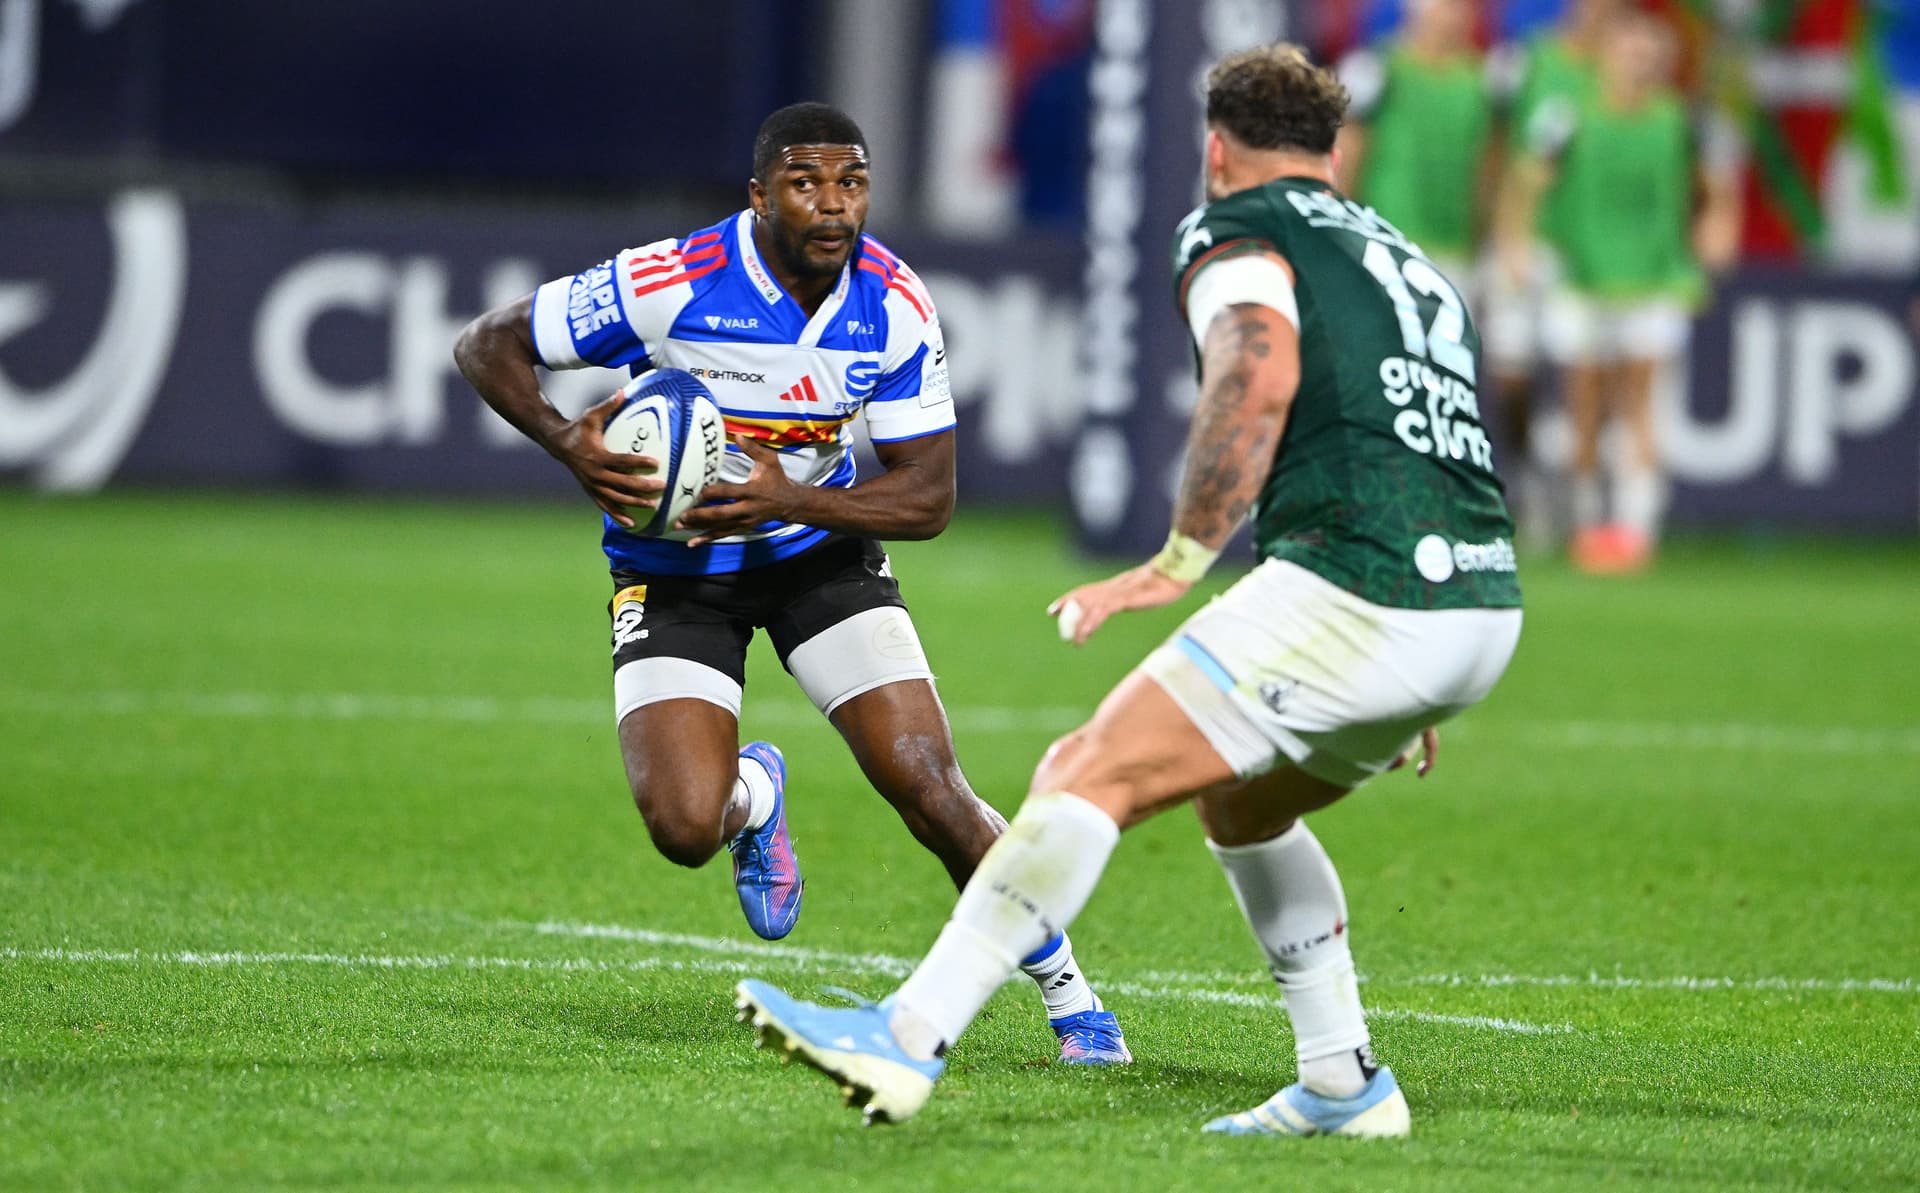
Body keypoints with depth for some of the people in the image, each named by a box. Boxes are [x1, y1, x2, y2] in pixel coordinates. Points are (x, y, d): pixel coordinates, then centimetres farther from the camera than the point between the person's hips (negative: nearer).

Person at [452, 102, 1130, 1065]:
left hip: (820, 547, 2)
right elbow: (486, 346, -14)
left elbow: (928, 497, -12)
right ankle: (754, 793, 19)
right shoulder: (669, 283, -25)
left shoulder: (895, 306, -16)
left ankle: (1067, 992, 6)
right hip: (674, 569, -2)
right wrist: (571, 444, -32)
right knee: (685, 827, -20)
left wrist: (790, 499, -28)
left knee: (929, 789, -14)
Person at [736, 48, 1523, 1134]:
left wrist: (1178, 563, -17)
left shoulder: (1234, 232, 4)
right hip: (1486, 607, 8)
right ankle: (1343, 1084, 23)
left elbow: (1260, 380, -18)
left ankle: (907, 1039, -15)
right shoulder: (1405, 257, 30)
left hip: (1356, 589, -8)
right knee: (1240, 805, 28)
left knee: (1092, 776, -7)